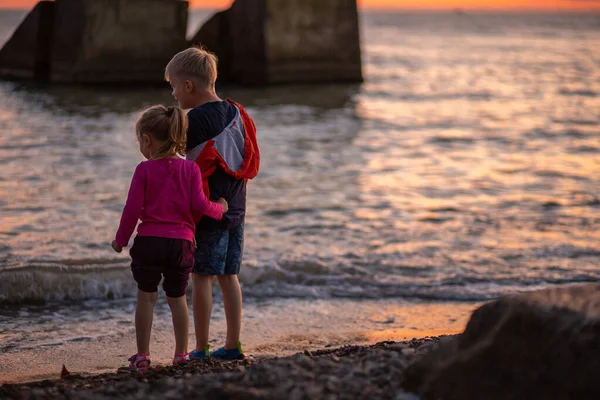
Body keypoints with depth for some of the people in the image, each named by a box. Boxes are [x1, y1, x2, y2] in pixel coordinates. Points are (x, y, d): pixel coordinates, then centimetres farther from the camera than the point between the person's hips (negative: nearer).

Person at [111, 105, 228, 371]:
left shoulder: (144, 170, -4)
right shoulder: (190, 169, 1)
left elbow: (133, 208, -5)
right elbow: (199, 205, -6)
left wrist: (121, 239, 7)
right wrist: (219, 209, 14)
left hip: (149, 240, -2)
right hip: (181, 243, 2)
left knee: (146, 297, 8)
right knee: (177, 298, 14)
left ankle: (142, 355, 10)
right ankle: (181, 354, 17)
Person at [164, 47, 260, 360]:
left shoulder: (196, 119, -11)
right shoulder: (235, 112, 10)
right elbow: (249, 163, 13)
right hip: (235, 208, 7)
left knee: (201, 277, -2)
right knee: (228, 276, 12)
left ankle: (201, 349, 0)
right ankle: (233, 345, 16)